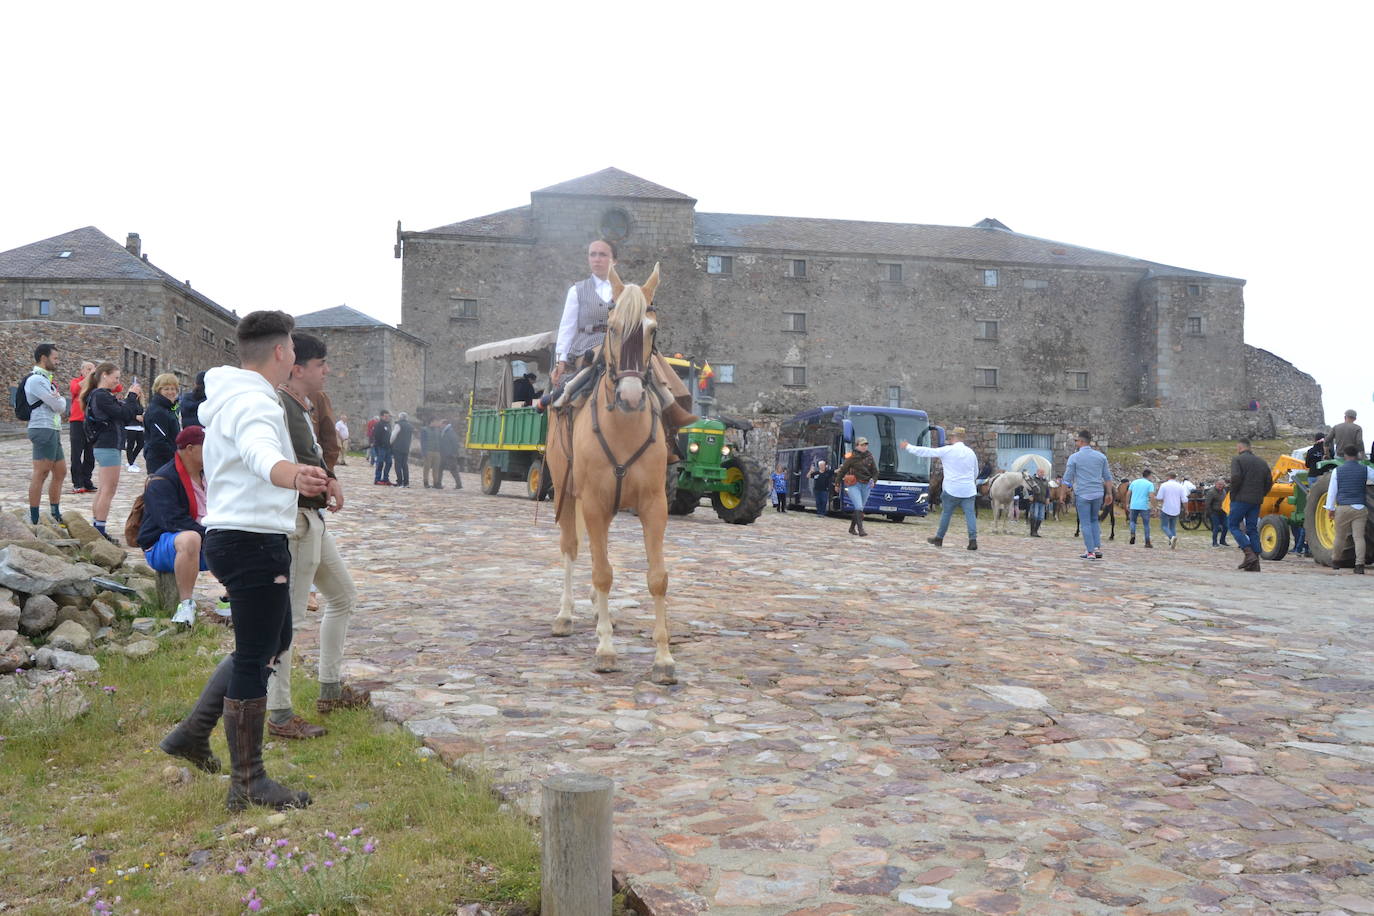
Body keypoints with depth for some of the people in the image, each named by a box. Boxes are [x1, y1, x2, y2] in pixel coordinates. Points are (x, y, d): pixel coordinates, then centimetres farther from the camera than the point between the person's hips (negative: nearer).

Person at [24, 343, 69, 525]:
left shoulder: (46, 379, 20)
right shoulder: (36, 379, -12)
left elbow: (62, 408, 20)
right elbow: (59, 405, -14)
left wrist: (58, 401, 0)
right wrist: (61, 399, 6)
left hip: (53, 431, 10)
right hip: (43, 430, -10)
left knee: (60, 472, 14)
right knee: (41, 474, -8)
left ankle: (55, 515, 23)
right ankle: (34, 520, -5)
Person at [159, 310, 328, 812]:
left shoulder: (225, 398, 16)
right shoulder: (254, 403, -18)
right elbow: (261, 453, -41)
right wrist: (294, 476, -63)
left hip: (228, 535, 11)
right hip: (255, 540, -11)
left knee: (274, 641, 22)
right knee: (255, 660, -4)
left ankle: (193, 732, 25)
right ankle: (248, 784, 5)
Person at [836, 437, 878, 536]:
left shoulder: (869, 457, 6)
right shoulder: (851, 457, -6)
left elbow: (875, 471, 11)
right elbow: (842, 471, 2)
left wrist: (873, 480, -9)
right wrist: (837, 484, 7)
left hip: (865, 486, 5)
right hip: (853, 485, -5)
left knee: (860, 508, 11)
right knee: (859, 507, -17)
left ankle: (852, 528, 27)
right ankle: (861, 530, -21)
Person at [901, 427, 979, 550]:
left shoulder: (947, 451, -7)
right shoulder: (971, 452, 8)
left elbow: (926, 452, -2)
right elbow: (976, 473, 20)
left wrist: (908, 446, 8)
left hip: (952, 489, -3)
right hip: (969, 490, 3)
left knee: (946, 513, 9)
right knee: (970, 514, -1)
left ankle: (939, 538, 21)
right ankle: (973, 540, -11)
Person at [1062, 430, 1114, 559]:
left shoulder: (1074, 457, -5)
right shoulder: (1101, 456, 6)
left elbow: (1067, 479, -3)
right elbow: (1108, 477, 8)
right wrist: (1109, 494, 15)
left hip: (1082, 494, -4)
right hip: (1098, 494, 4)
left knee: (1086, 523, 2)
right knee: (1094, 520, 20)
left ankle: (1090, 552, 2)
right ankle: (1097, 548, 9)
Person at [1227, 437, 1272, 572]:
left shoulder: (1237, 460, -4)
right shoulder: (1261, 461, 16)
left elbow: (1236, 478, -18)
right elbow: (1269, 482, 12)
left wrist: (1233, 495, -7)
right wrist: (1260, 495, 15)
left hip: (1241, 499, -6)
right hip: (1256, 501, 6)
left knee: (1233, 525, 3)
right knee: (1252, 529, 9)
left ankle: (1249, 554, -13)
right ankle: (1255, 563, 5)